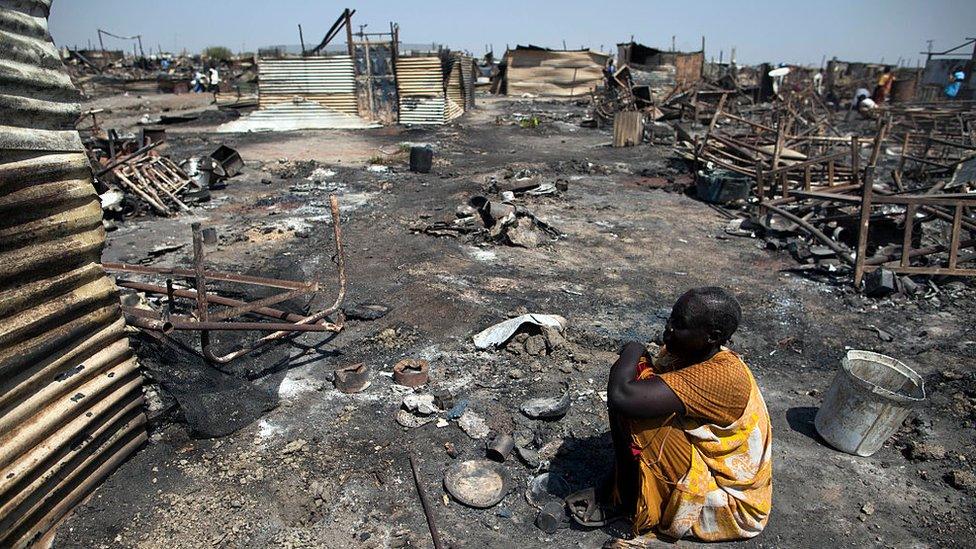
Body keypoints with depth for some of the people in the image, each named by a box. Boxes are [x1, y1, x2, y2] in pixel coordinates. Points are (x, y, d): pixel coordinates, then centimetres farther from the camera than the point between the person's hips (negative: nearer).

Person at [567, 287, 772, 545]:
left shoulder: (722, 375, -32)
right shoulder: (685, 350, -7)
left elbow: (620, 397, -40)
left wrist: (632, 351, -22)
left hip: (728, 498, -8)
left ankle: (624, 500, -1)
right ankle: (620, 482, 1)